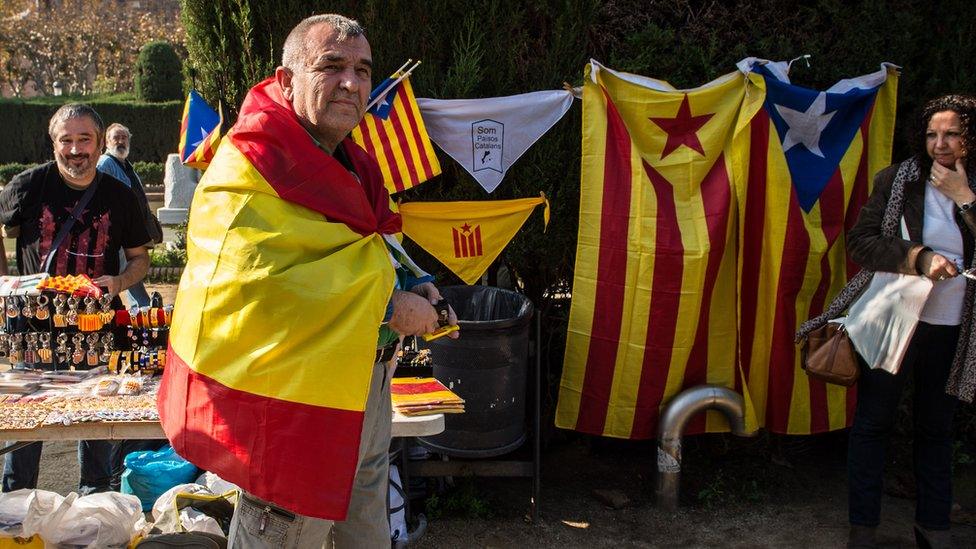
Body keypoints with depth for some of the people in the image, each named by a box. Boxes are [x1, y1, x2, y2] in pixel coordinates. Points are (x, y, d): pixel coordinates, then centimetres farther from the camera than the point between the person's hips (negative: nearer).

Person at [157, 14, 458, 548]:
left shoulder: (353, 163, 11)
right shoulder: (248, 168, -19)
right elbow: (255, 283, -31)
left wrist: (415, 284, 2)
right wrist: (387, 304, -24)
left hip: (362, 385, 9)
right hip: (290, 399, -9)